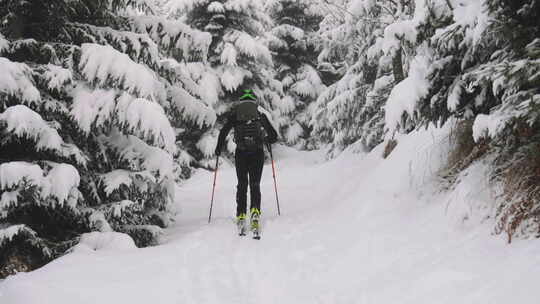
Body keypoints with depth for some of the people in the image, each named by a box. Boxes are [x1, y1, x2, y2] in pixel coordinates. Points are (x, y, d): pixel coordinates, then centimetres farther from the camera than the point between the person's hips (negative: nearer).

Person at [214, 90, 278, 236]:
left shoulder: (235, 113, 12)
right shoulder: (260, 115, 14)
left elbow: (223, 132, 4)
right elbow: (274, 136, 13)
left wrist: (218, 149, 17)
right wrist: (265, 140, 35)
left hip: (241, 153, 0)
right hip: (258, 152, 0)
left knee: (242, 184, 9)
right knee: (255, 184, 7)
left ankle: (241, 216, -2)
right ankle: (255, 211, -16)